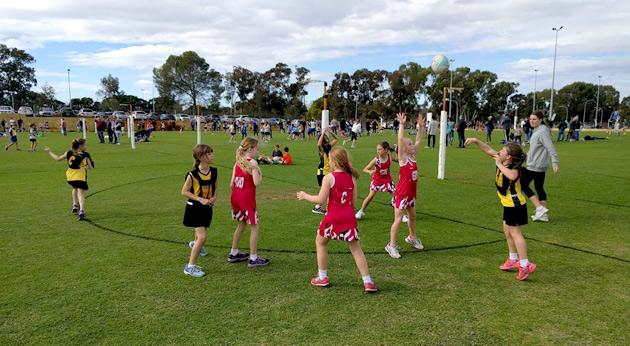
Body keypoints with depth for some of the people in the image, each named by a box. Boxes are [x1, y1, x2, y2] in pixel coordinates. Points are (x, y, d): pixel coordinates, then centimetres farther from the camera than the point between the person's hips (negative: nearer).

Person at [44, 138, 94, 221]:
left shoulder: (69, 153, 10)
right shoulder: (85, 155, 1)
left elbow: (58, 159, 19)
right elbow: (91, 167, -1)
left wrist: (49, 152, 33)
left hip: (70, 177, 4)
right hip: (80, 177, -4)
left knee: (75, 188, 34)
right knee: (81, 194, -6)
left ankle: (75, 206, 30)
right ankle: (81, 212, -23)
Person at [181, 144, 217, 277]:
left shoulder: (213, 172, -4)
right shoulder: (193, 174, -21)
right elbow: (184, 191, -14)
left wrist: (214, 197, -9)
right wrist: (201, 199, -22)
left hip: (207, 208, 6)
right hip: (194, 208, -6)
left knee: (201, 231, 28)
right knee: (203, 236, -16)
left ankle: (195, 244, 64)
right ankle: (190, 266, -5)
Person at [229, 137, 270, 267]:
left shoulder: (237, 163, 8)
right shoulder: (252, 162, -13)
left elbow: (232, 183, 8)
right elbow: (256, 182, -21)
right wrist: (260, 173, -3)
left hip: (236, 197, 8)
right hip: (247, 198, -8)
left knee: (241, 225, 22)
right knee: (254, 227, 3)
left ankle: (234, 254, 31)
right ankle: (253, 259, 6)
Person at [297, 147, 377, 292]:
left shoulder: (329, 178, -13)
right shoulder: (352, 176, 3)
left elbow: (321, 199, -11)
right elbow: (354, 199, 6)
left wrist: (305, 196, 4)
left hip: (333, 217, -4)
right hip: (349, 216, 4)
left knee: (320, 242, 20)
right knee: (355, 247, 11)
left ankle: (322, 277, 27)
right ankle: (368, 282, 8)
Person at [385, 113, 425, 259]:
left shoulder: (413, 156, 7)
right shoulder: (402, 158, -12)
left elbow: (419, 141, 12)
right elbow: (400, 139, -22)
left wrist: (420, 127, 9)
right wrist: (402, 124, -22)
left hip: (411, 193, 8)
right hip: (401, 193, -7)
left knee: (412, 216, 22)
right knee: (398, 220, -6)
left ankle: (412, 237, 43)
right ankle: (391, 245, 2)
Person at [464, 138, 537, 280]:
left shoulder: (514, 167, -25)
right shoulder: (503, 163, -1)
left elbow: (512, 176, -50)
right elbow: (488, 150, 9)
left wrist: (499, 164, -38)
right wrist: (476, 141, 3)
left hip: (515, 205, -10)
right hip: (509, 204, 10)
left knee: (515, 232, -8)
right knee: (507, 230, 18)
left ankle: (525, 264, -4)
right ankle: (513, 259, 32)